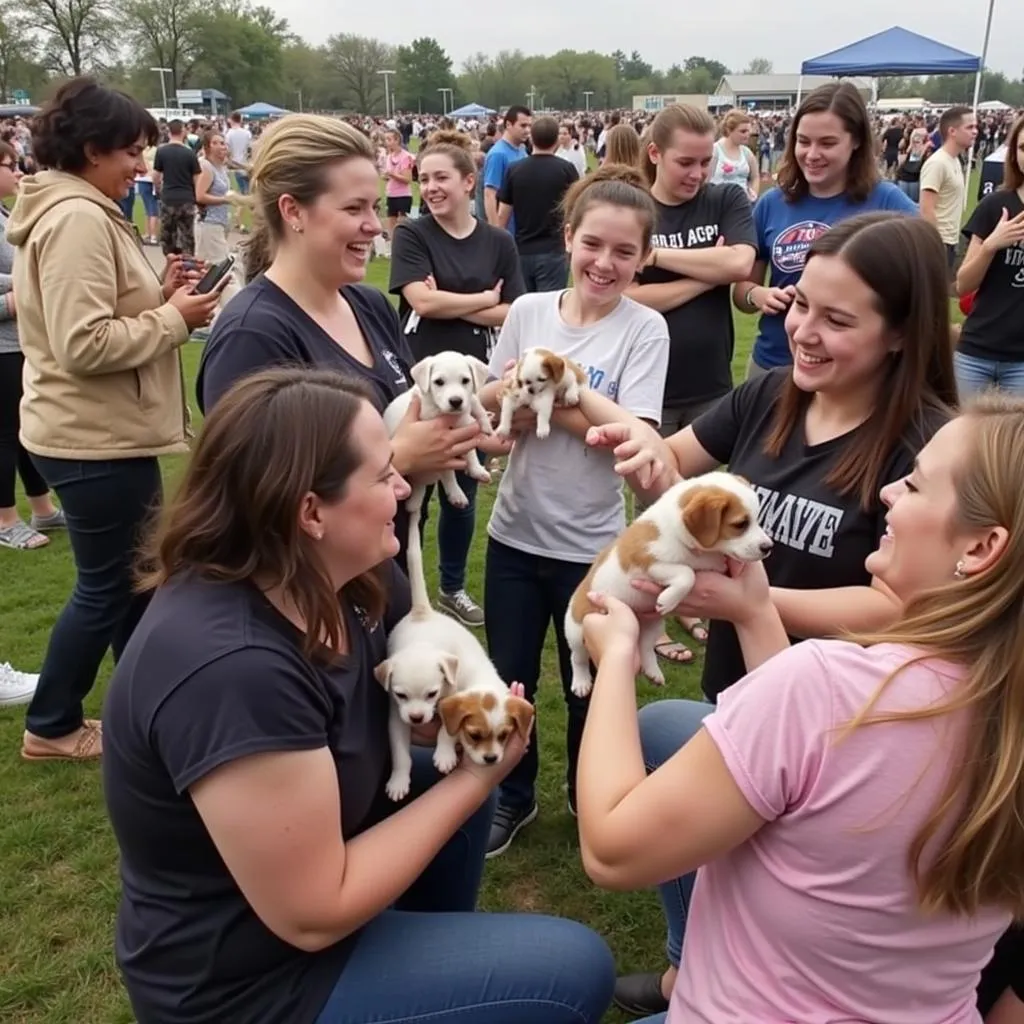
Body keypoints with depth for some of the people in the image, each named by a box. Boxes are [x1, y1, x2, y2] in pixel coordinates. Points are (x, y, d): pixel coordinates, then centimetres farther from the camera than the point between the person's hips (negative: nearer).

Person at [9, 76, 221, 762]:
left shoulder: (80, 212, 14)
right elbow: (85, 344, -27)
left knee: (137, 574, 19)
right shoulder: (77, 219, -20)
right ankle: (50, 726, 22)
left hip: (106, 433, 11)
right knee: (107, 586, 4)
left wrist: (158, 296, 4)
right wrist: (174, 318, -18)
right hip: (94, 439, -10)